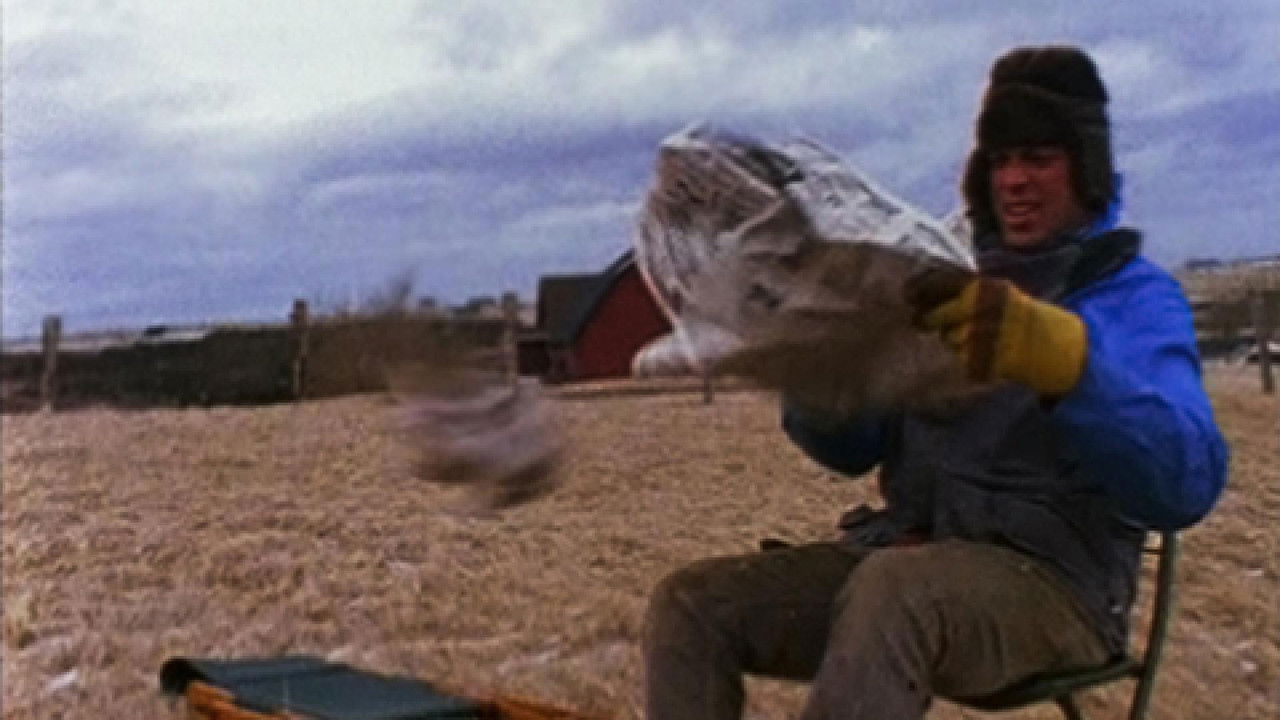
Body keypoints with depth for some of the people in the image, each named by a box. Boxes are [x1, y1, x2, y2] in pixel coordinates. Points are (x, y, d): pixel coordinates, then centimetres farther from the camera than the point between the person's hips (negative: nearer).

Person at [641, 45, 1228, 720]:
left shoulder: (1139, 299, 0)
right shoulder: (951, 290, 17)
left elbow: (1189, 480, -20)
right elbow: (853, 448, 17)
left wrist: (1061, 355, -36)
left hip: (1051, 579, -6)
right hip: (905, 553, 6)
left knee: (894, 592, -39)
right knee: (690, 603, -14)